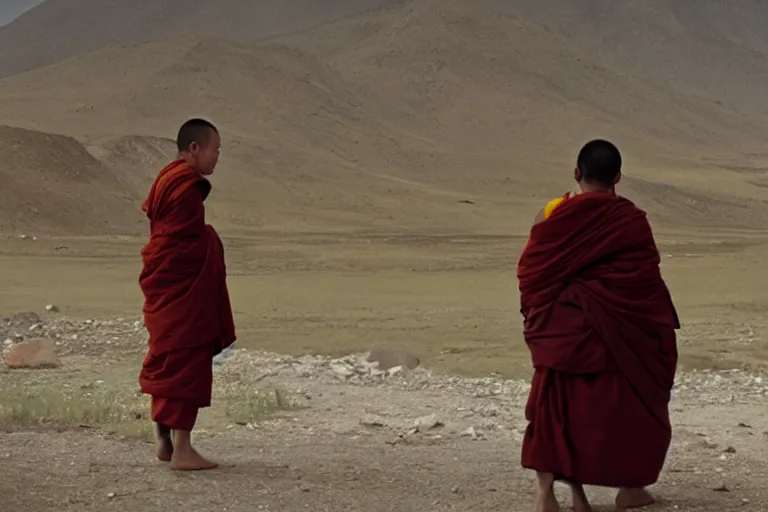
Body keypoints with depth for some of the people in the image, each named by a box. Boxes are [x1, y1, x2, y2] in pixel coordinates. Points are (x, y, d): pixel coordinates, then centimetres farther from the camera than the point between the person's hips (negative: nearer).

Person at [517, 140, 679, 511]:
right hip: (617, 334, -2)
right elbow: (647, 284, -6)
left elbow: (530, 274, 1)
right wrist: (660, 328, 7)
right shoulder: (630, 221, -10)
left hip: (562, 332, 2)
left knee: (559, 404, 8)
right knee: (627, 404, 15)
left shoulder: (552, 215, -4)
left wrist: (537, 320, 14)